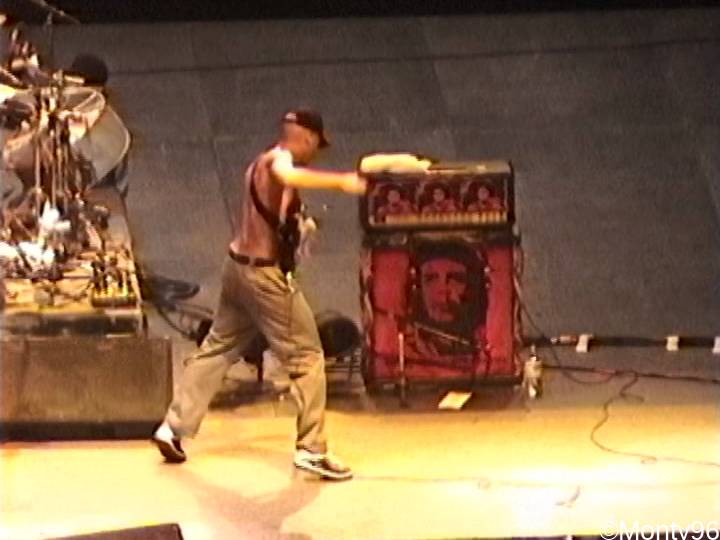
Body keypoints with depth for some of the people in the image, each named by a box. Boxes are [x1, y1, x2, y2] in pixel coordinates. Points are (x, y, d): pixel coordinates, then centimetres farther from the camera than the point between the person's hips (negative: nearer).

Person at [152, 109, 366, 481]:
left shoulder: (261, 163, 15)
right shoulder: (279, 159, -16)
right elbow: (288, 177, -41)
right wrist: (340, 181, -40)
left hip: (239, 265, 10)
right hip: (265, 274, -10)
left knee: (216, 349, 18)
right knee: (307, 357, -3)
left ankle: (174, 428, 20)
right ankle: (311, 449, -2)